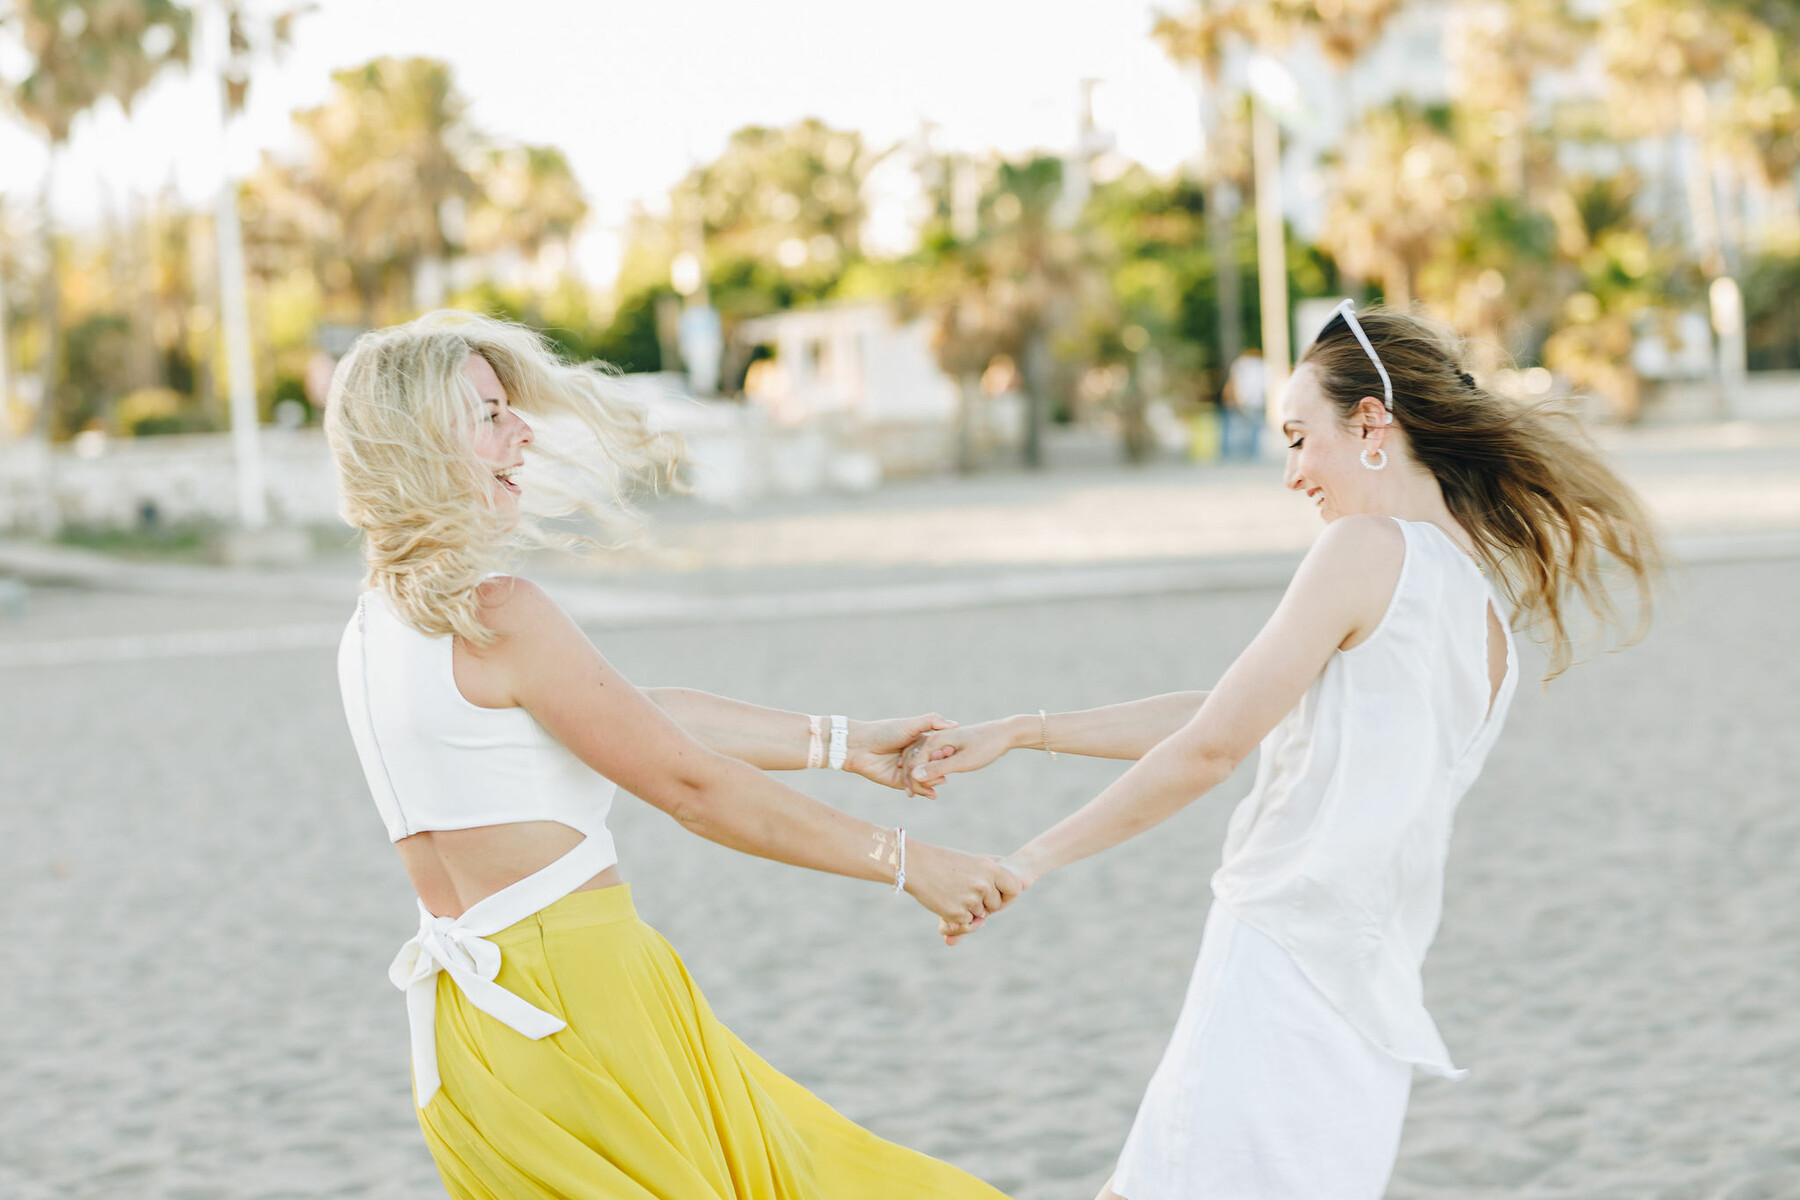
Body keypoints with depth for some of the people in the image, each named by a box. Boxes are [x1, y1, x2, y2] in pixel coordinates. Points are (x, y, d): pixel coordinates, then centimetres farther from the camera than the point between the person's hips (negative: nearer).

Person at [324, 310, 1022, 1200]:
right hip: (574, 992, -9)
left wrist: (842, 744, 18)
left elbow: (640, 714, 16)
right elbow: (692, 785, -12)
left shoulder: (376, 624, 13)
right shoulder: (494, 615, -14)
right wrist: (907, 861, -5)